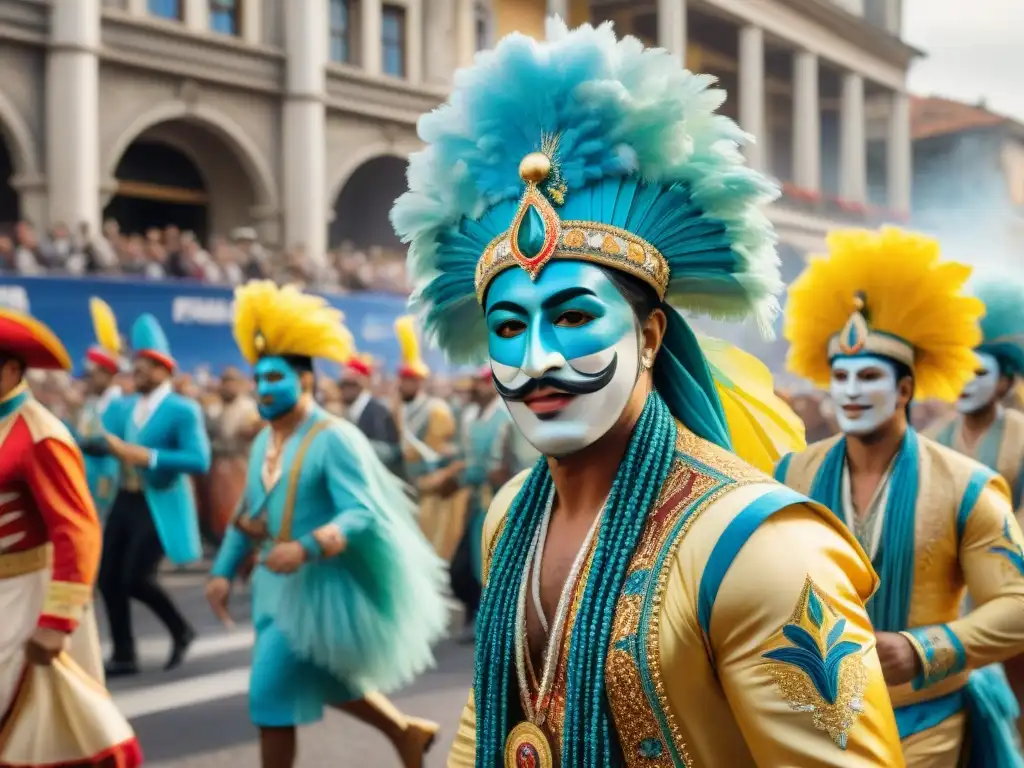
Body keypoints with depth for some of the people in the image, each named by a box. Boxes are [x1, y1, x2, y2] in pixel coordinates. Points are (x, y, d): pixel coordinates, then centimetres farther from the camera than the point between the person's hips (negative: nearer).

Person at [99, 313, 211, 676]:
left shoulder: (183, 410, -11)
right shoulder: (121, 407, 10)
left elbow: (200, 461, -19)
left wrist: (150, 457, -24)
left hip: (160, 505, -7)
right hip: (126, 501, 7)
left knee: (136, 577, -11)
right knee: (108, 577, 5)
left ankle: (181, 630, 14)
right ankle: (124, 656, 18)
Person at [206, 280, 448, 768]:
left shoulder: (334, 438, -17)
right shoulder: (264, 441, 8)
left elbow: (364, 513, -26)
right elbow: (248, 513, 17)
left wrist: (306, 548, -38)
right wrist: (223, 570, 10)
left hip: (315, 587, -8)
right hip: (274, 585, 8)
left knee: (272, 693, -7)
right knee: (325, 684, 20)